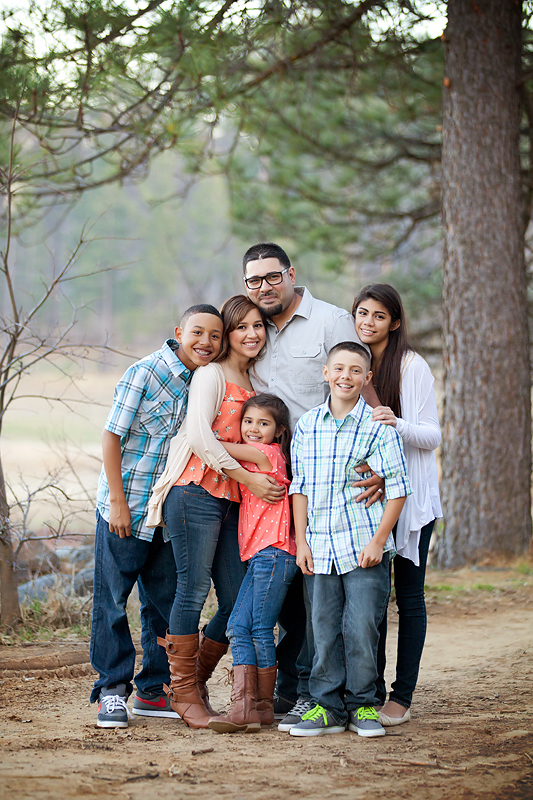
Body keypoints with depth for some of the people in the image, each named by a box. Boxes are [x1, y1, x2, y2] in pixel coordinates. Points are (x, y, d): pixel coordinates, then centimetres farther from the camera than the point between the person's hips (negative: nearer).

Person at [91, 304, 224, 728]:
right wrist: (118, 500, -14)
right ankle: (112, 689, 9)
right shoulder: (144, 373, -14)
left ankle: (153, 690, 21)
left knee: (165, 601, 11)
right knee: (112, 600, 0)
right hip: (126, 508, -6)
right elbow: (112, 436, -12)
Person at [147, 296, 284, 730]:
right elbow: (199, 435, -13)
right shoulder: (211, 374, -1)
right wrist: (248, 477, -14)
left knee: (238, 601, 2)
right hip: (196, 492, -7)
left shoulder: (254, 384, 22)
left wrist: (267, 478, 12)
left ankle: (194, 679, 18)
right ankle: (184, 691, 3)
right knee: (193, 590, -7)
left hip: (233, 500, 7)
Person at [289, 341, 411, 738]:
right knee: (325, 630, 5)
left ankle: (362, 705, 10)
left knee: (361, 628, -3)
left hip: (366, 548, -3)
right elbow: (299, 486, 13)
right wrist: (301, 541, 7)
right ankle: (327, 706, 13)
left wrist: (378, 541, -9)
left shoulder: (378, 426, -3)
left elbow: (398, 488, -3)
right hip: (320, 549, 3)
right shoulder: (307, 425, 8)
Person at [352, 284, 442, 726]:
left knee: (408, 596, -1)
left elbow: (432, 436, -10)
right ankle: (370, 692, 13)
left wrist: (397, 424, -28)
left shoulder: (412, 366, -7)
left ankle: (402, 696, 3)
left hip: (410, 495, -5)